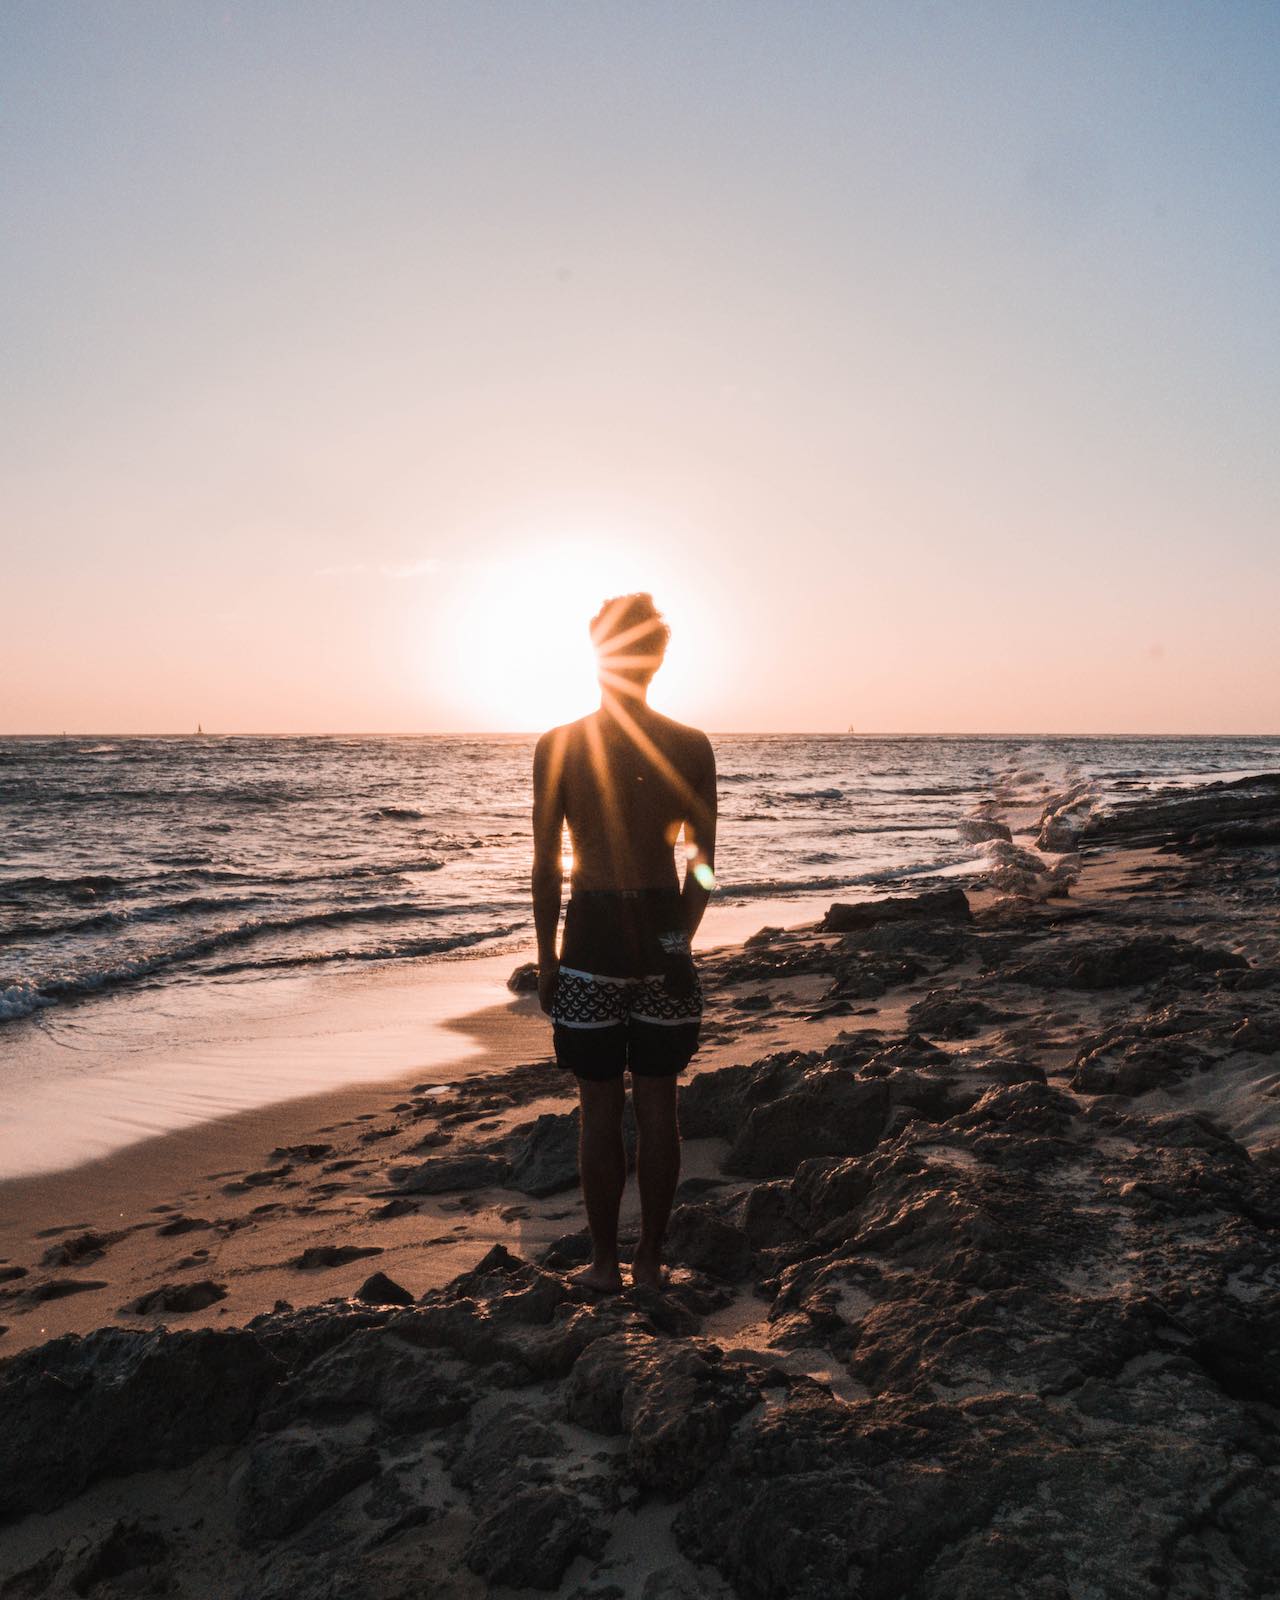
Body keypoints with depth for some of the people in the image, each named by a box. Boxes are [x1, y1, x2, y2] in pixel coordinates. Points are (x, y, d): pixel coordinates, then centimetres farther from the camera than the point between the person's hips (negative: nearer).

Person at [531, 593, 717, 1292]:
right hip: (664, 939, 2)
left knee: (600, 1112, 9)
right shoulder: (691, 747, -1)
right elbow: (703, 865, 2)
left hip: (592, 942, -2)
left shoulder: (558, 746, -6)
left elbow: (547, 867, -5)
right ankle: (650, 1259, 22)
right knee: (659, 1108, 11)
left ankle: (604, 1262, 19)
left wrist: (547, 958, 4)